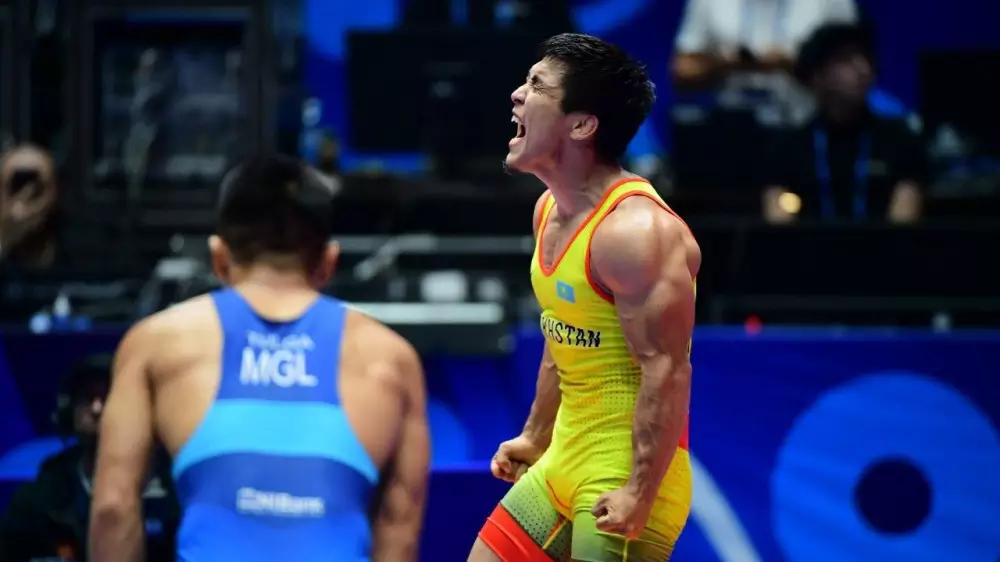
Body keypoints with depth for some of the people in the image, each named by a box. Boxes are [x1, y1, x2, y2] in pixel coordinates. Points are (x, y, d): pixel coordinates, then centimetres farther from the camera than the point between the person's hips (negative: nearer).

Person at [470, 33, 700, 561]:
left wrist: (640, 493, -27)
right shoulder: (550, 209, 10)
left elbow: (666, 369, -24)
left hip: (626, 473, -10)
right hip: (563, 460, 10)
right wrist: (534, 438, 26)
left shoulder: (634, 229, -21)